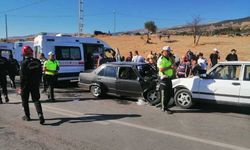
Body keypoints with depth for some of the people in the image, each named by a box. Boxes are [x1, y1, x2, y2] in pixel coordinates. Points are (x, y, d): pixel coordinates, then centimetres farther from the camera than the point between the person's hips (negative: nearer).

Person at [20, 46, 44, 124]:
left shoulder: (24, 63, -14)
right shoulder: (37, 62, 0)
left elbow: (22, 76, -14)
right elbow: (40, 74, 5)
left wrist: (21, 87, -7)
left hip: (26, 85, -3)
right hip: (35, 85, 4)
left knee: (25, 100, 14)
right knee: (36, 100, 7)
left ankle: (27, 116, 22)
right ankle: (40, 114, -12)